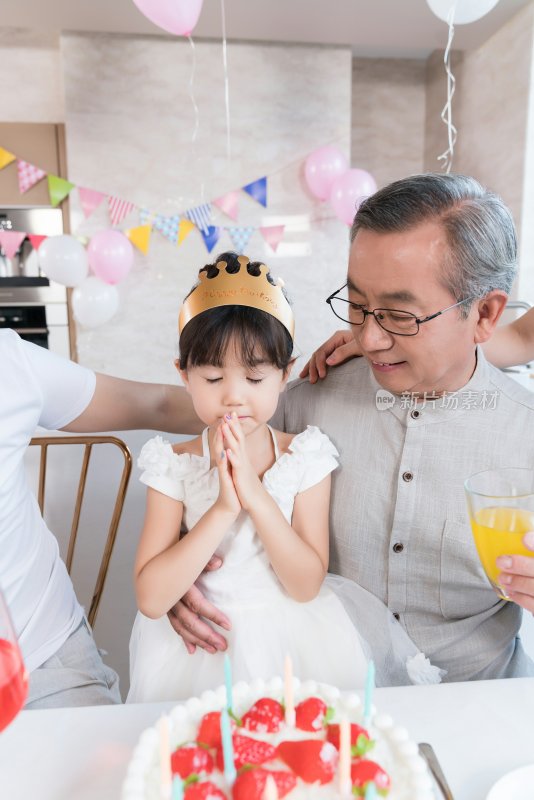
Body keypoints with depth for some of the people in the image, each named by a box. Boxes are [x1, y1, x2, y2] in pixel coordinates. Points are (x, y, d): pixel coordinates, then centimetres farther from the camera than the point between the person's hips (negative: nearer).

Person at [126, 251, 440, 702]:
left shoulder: (306, 458, -6)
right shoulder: (172, 465, -8)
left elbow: (307, 586, -10)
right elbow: (151, 600, -14)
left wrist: (256, 496, -22)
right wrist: (223, 508, -24)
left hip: (294, 642, 1)